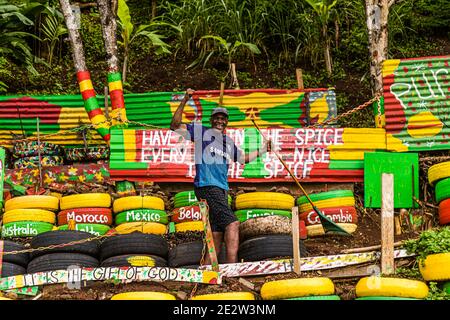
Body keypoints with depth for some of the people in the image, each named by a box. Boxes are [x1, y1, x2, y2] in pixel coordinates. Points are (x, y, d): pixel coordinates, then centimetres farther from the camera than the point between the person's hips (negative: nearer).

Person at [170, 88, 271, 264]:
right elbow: (175, 126, 0)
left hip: (221, 190, 8)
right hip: (206, 186, -7)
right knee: (232, 224, -22)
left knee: (216, 238, 2)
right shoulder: (201, 131, 8)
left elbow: (244, 158, 40)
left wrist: (262, 150, 31)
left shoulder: (229, 142, 25)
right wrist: (184, 101, -8)